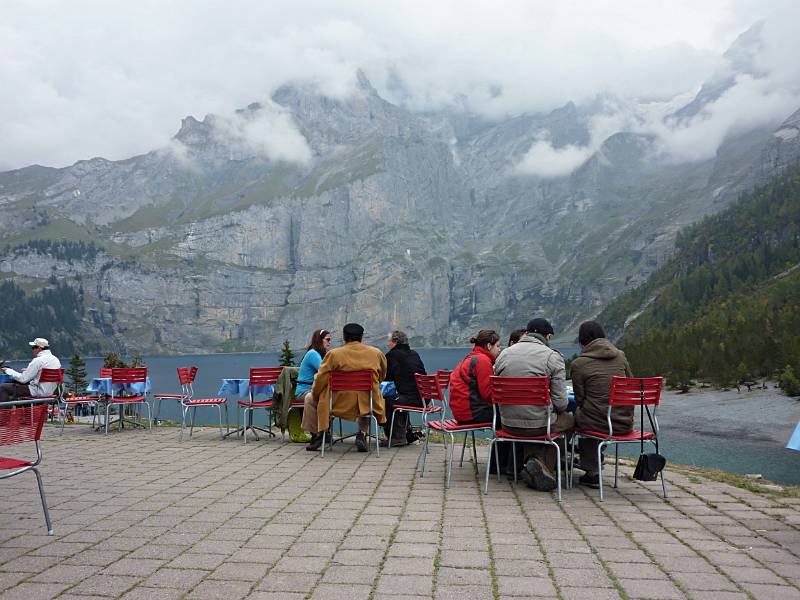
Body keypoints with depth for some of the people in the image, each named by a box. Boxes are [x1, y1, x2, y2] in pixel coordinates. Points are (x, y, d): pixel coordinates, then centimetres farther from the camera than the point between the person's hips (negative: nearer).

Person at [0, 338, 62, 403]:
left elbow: (23, 379, -15)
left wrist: (8, 371, -1)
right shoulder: (56, 359, 5)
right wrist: (29, 370, 23)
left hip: (38, 392, -9)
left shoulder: (38, 360, -19)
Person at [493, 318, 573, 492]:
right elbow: (560, 401, -9)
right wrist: (558, 409, 14)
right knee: (568, 419, 24)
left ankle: (531, 459, 12)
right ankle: (544, 465, 8)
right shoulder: (553, 357, -6)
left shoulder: (504, 354, 6)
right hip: (539, 425, -4)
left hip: (508, 424, 5)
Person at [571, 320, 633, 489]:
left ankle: (593, 473, 30)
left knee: (578, 415, 27)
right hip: (625, 424, 5)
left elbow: (579, 399, -1)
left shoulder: (578, 363, -7)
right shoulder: (620, 356, 5)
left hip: (598, 423, -4)